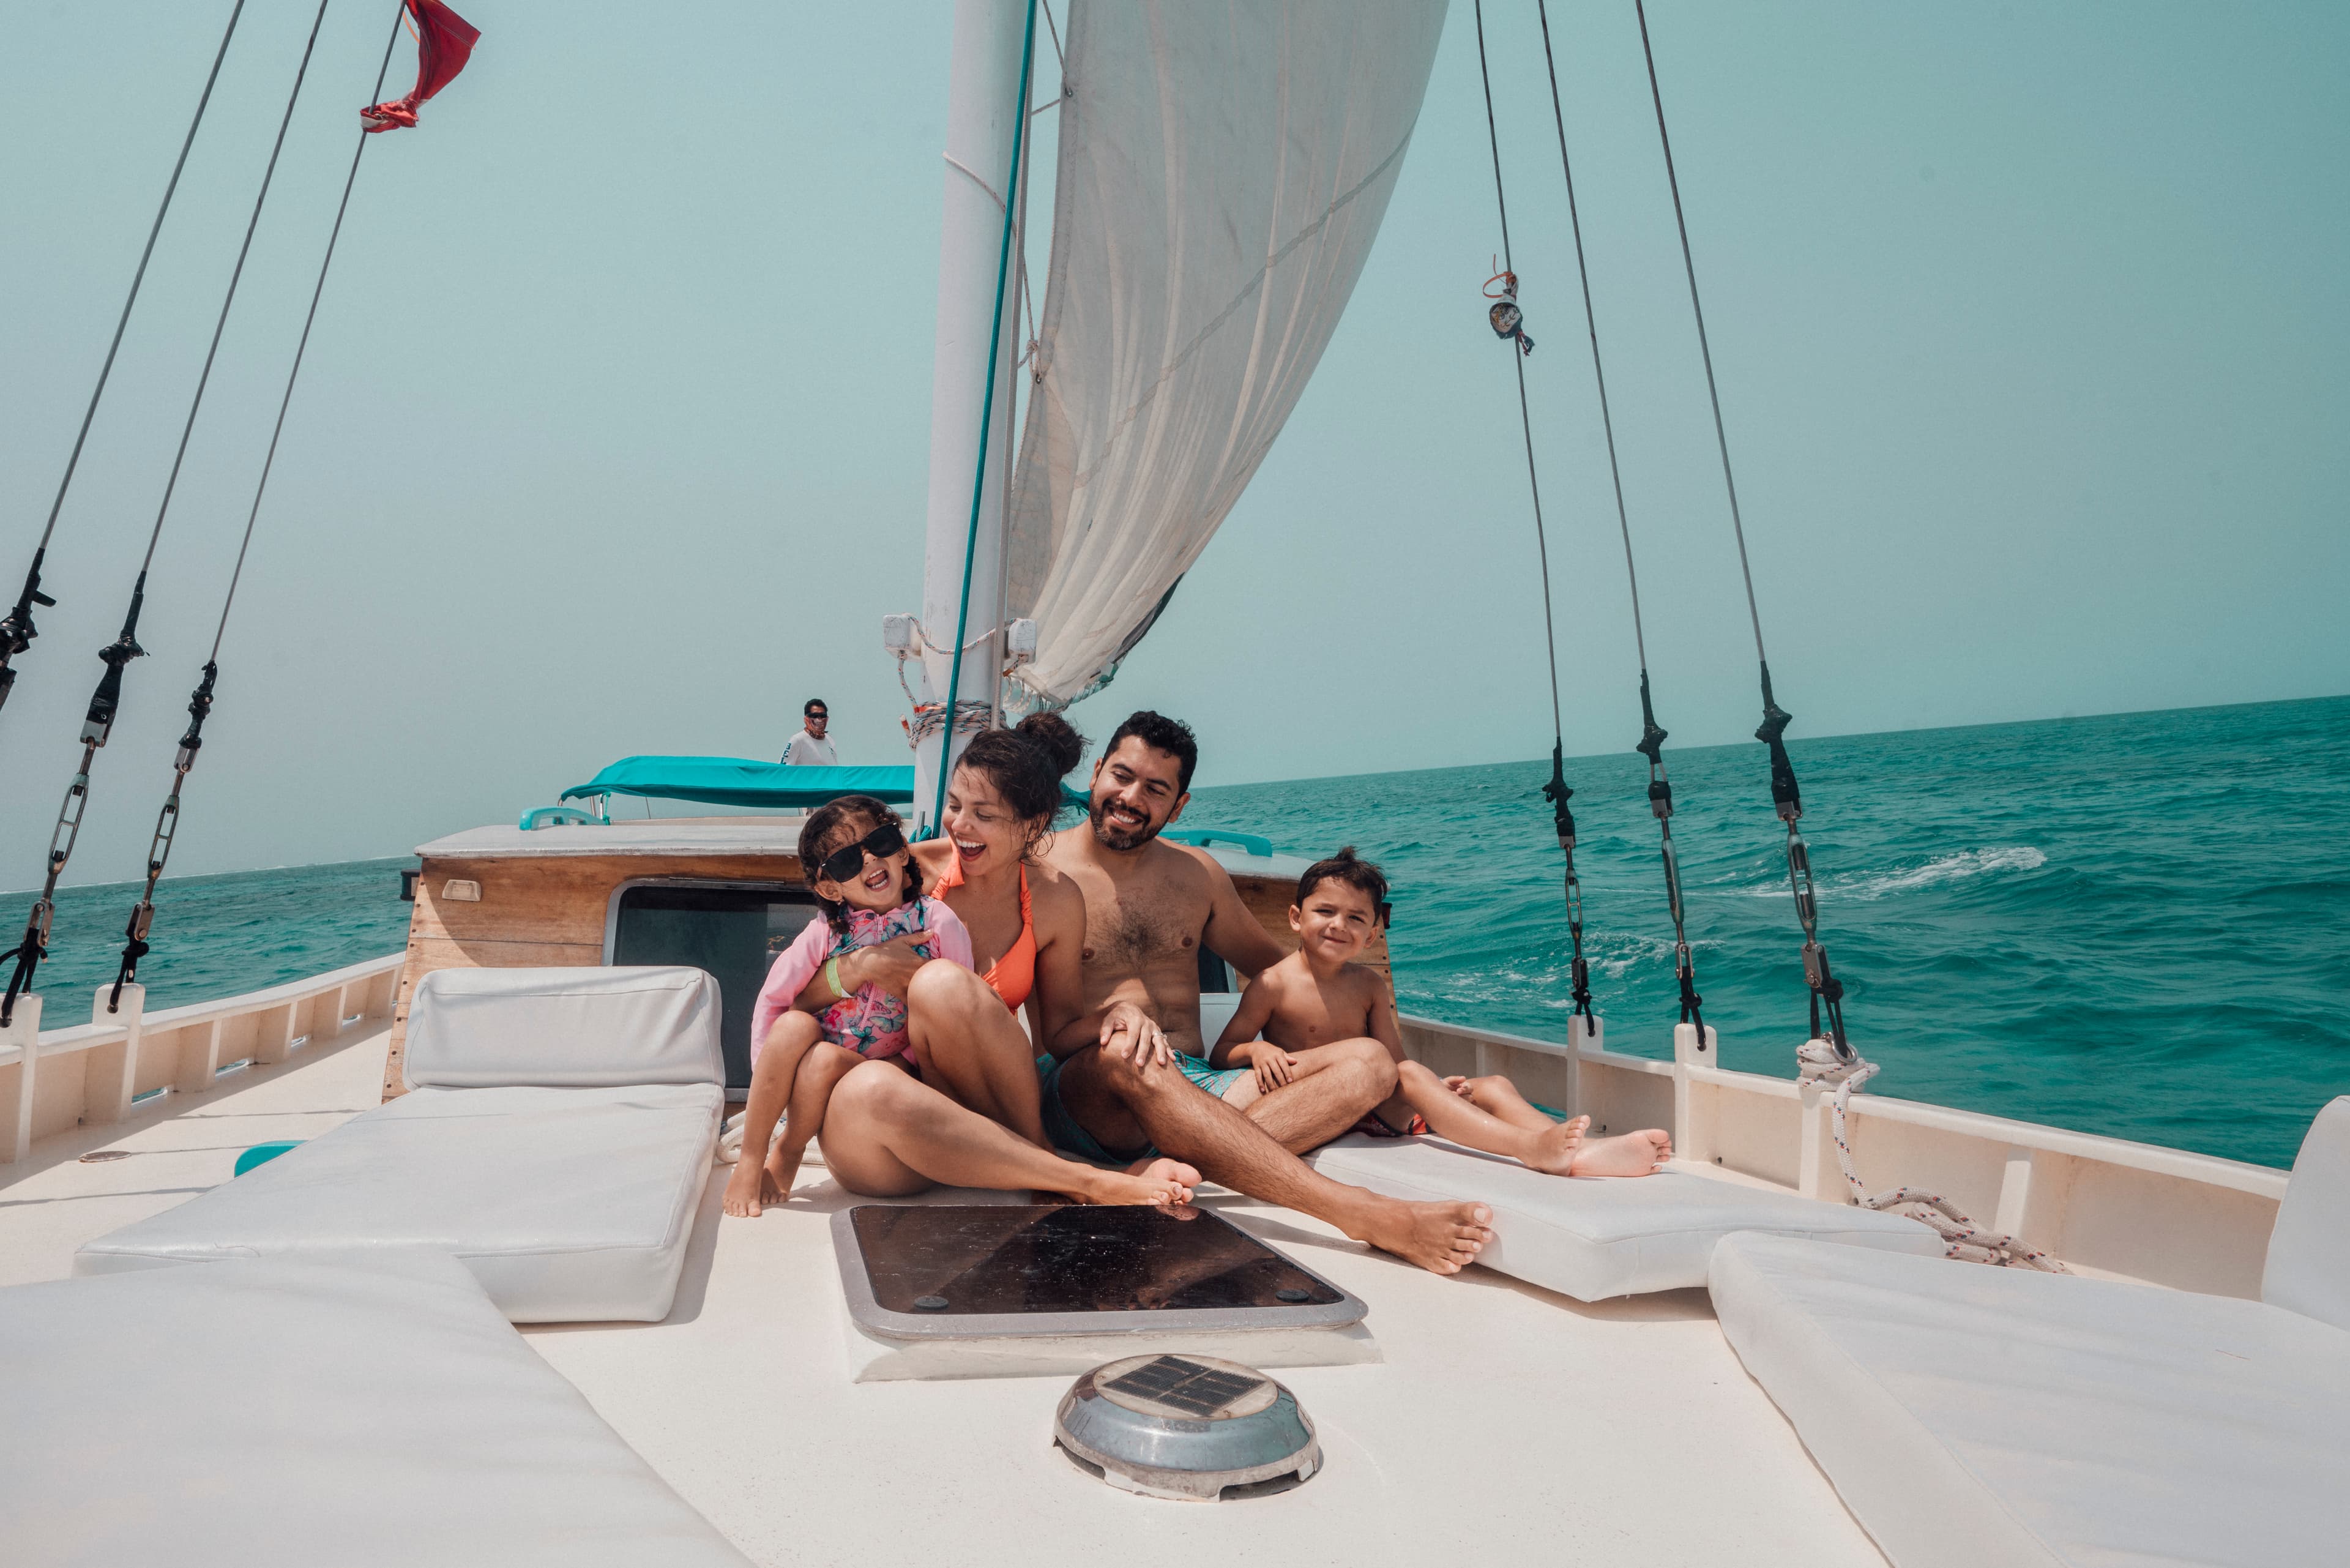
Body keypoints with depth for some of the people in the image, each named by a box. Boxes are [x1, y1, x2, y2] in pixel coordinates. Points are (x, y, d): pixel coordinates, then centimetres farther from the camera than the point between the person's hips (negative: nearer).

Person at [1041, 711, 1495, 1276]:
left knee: (1367, 1061, -14)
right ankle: (1370, 1216, -45)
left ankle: (1174, 1168, -38)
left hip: (1199, 1089, 5)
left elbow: (1273, 966, 25)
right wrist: (1109, 1015, -27)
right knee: (1125, 1055, -41)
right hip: (1081, 1094, -5)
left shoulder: (1197, 874, 15)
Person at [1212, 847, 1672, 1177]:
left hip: (1381, 1106, 6)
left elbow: (1395, 1061, 4)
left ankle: (1580, 1152, -39)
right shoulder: (1275, 984, -5)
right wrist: (1257, 1050, -25)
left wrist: (1430, 1087, -18)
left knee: (1492, 1087, -11)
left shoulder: (1369, 984, 10)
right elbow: (1220, 1053, -2)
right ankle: (1530, 1147, -46)